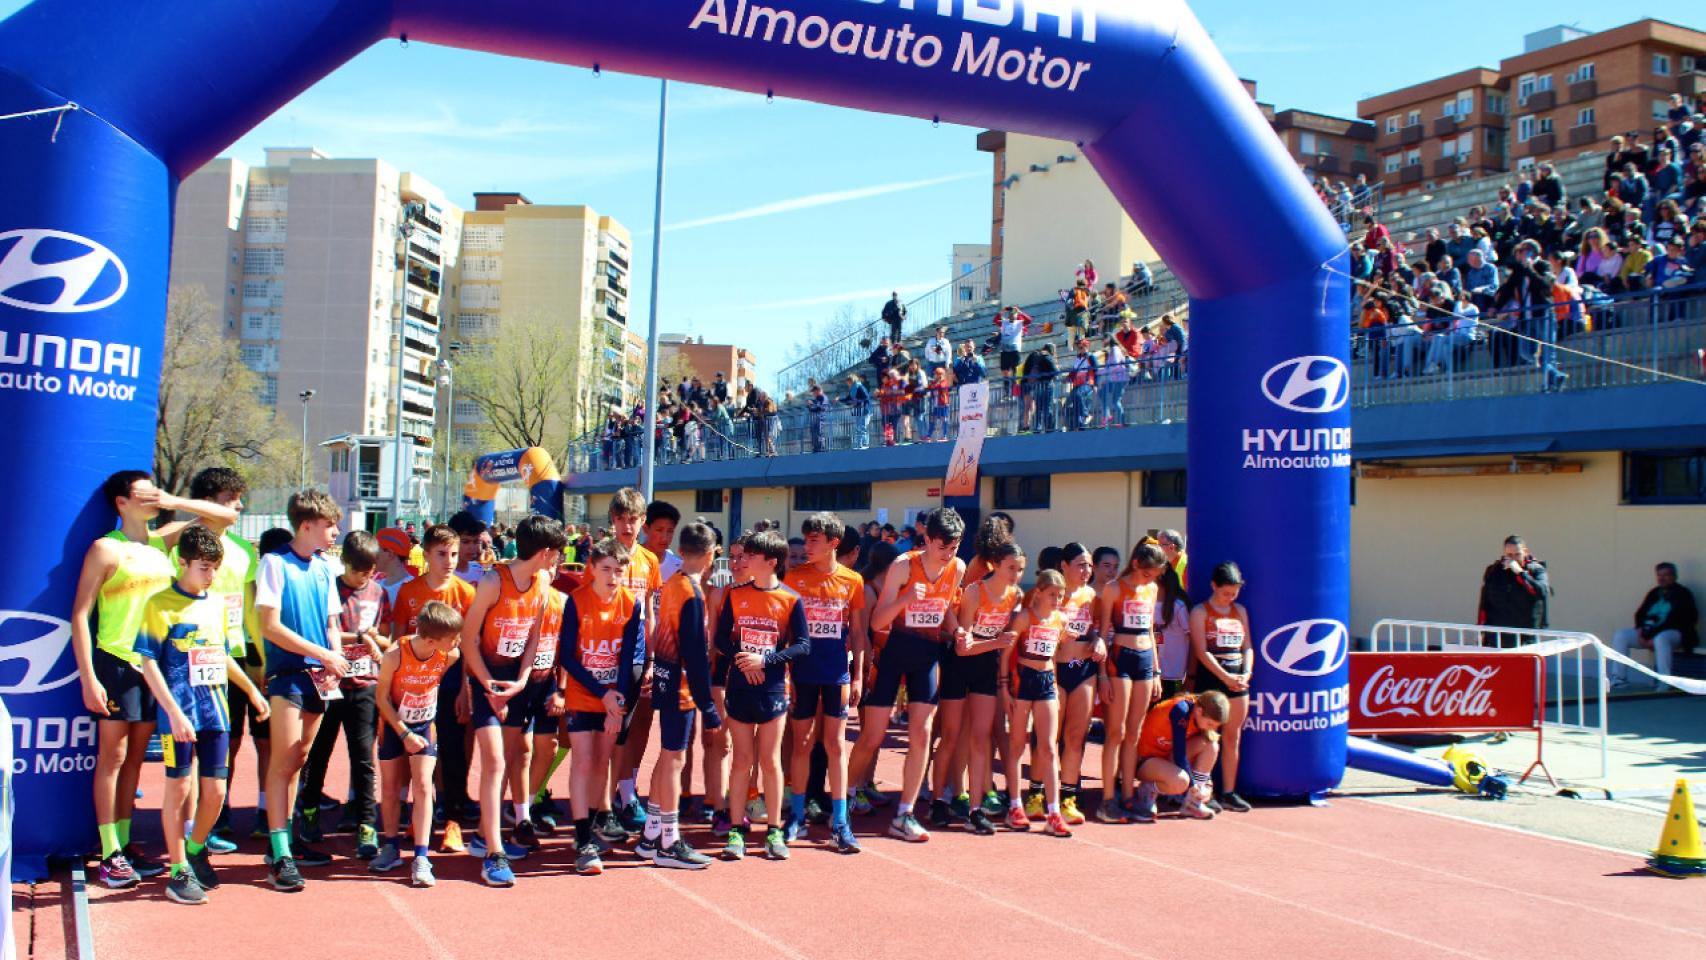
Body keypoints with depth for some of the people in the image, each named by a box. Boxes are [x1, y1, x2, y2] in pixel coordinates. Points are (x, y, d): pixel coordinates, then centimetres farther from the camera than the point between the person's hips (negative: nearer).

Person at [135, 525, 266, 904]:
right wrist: (174, 712, -16)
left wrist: (252, 690, 25)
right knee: (178, 789, 3)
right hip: (181, 712, -5)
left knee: (215, 791, 7)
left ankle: (195, 850, 30)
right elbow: (149, 663, -10)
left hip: (216, 710, 5)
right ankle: (179, 871, 13)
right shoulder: (160, 605, -6)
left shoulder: (217, 604, 11)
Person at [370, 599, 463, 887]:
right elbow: (382, 698, -14)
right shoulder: (395, 655, -26)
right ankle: (392, 847, 27)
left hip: (425, 725, 1)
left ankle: (421, 858, -7)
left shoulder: (450, 655, -20)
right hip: (394, 725, -1)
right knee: (390, 789, 9)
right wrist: (405, 734, -15)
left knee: (423, 787, -9)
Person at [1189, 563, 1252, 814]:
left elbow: (1247, 647, 12)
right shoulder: (1200, 611, -2)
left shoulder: (1240, 611, 13)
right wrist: (1225, 677, -16)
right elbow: (1201, 651, -10)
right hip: (1210, 675, -5)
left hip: (1238, 677, 5)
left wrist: (1246, 674, -6)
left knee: (1233, 737, 7)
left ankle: (1229, 792, 13)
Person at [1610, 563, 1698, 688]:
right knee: (1620, 635, -10)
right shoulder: (1654, 593, 18)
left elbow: (1678, 619, -14)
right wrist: (1641, 628, -8)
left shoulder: (1683, 594, -2)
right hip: (1648, 631, 7)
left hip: (1674, 633, -7)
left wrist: (1654, 636, -21)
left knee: (1660, 639, -40)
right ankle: (1619, 678, -11)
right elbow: (1640, 613, 15)